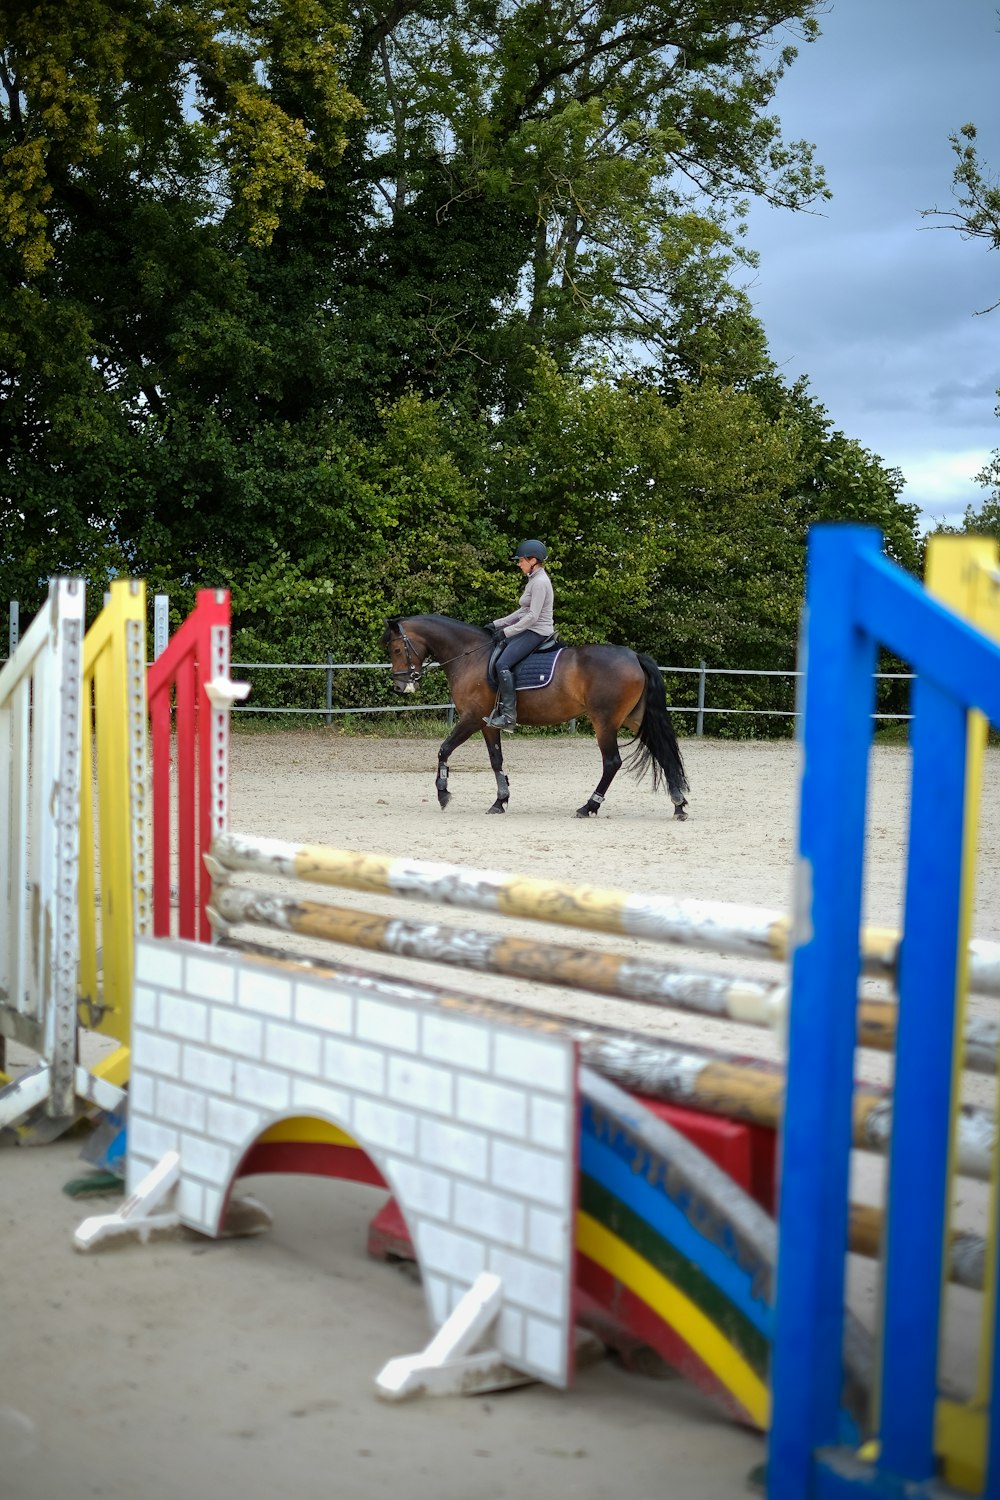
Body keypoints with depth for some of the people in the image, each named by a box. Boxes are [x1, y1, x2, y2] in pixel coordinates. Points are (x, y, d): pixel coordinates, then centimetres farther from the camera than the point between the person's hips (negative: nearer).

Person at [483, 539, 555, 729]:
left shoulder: (540, 582, -16)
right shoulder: (534, 580, 16)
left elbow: (532, 616, -22)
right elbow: (524, 611, 21)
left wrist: (507, 631, -20)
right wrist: (498, 624, 15)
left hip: (537, 633, -11)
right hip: (531, 630, 11)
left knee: (503, 664, -23)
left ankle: (509, 715, -24)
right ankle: (502, 706, 14)